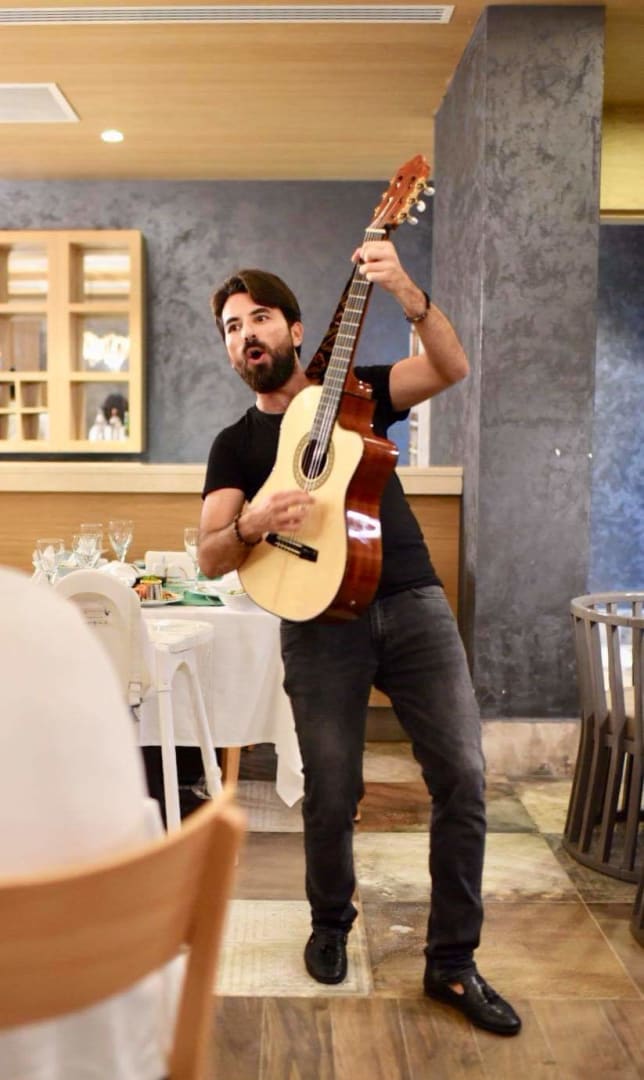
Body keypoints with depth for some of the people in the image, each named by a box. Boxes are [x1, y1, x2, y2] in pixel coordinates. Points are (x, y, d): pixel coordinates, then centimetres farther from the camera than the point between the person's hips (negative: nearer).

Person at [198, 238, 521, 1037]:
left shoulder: (356, 390, 11)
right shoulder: (235, 445, 10)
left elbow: (452, 368, -5)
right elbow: (209, 559, 1)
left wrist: (408, 298, -23)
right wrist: (252, 524, -22)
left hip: (413, 604, 1)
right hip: (320, 625, 0)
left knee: (462, 777, -4)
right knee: (331, 796, 1)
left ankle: (452, 962, 11)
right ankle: (330, 927, 31)